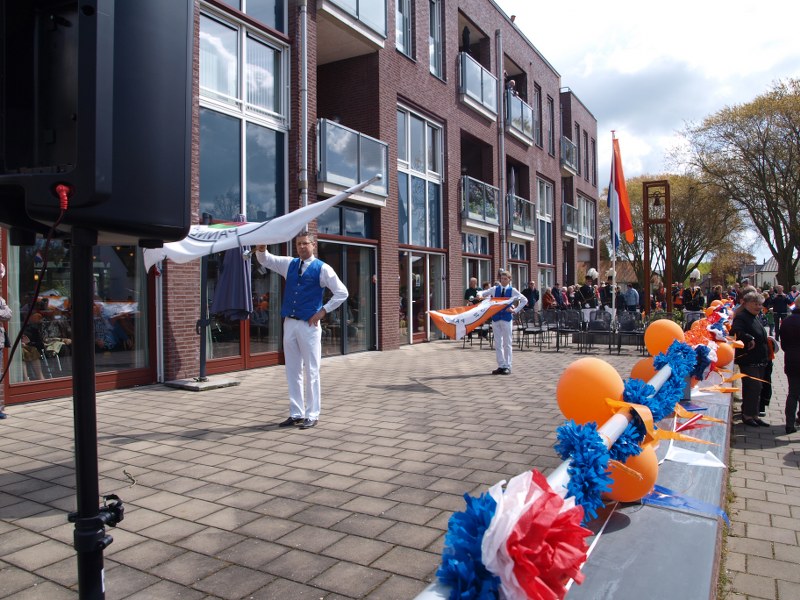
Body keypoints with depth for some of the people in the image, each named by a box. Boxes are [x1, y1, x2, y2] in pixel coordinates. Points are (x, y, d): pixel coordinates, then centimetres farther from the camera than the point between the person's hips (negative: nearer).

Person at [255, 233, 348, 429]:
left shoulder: (322, 269, -2)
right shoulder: (289, 264, 12)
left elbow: (342, 293, -3)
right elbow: (265, 259, 16)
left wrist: (323, 311, -7)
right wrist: (261, 248, -7)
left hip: (309, 325, -5)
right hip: (289, 324, 5)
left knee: (311, 371, 0)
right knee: (292, 371, 10)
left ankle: (312, 415, 7)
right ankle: (296, 413, 18)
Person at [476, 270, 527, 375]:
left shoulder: (512, 290, 1)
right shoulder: (495, 289, 8)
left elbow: (524, 300, 3)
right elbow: (482, 293, 11)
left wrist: (515, 310, -5)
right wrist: (480, 295, -12)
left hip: (507, 318, -3)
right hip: (496, 318, 3)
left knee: (507, 343, 1)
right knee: (498, 344, 6)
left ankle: (507, 367, 7)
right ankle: (501, 366, 13)